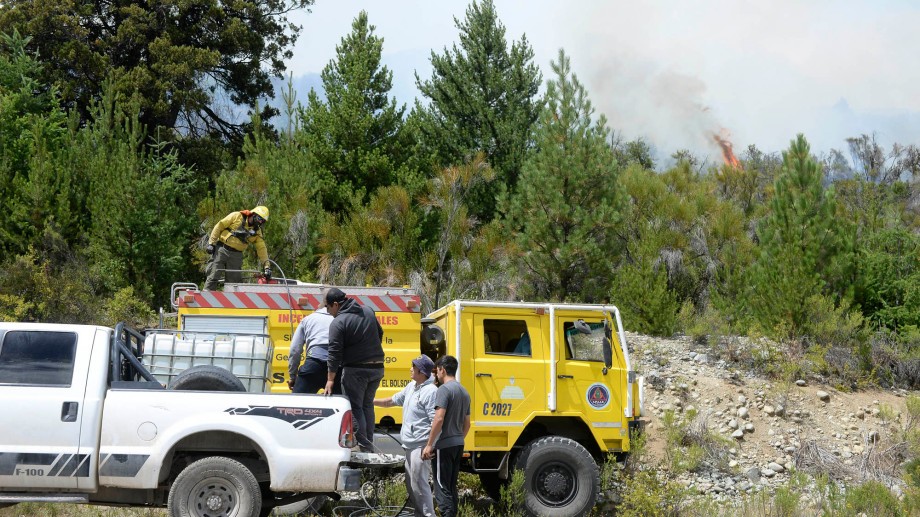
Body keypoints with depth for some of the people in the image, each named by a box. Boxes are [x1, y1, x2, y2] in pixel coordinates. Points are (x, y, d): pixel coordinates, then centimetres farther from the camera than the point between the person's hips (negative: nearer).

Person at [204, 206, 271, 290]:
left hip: (236, 255, 4)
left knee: (233, 281, 1)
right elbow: (219, 226, -2)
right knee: (213, 277, -8)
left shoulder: (257, 231, 7)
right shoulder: (237, 216, -4)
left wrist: (266, 266, -4)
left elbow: (261, 249, 5)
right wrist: (211, 243, -6)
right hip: (221, 249, -4)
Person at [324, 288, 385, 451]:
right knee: (367, 404, 18)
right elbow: (380, 334, 21)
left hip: (355, 370, -7)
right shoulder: (368, 311, 8)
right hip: (377, 367, 7)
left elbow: (334, 353, -16)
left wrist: (330, 379, -14)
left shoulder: (338, 323, -13)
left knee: (355, 407, 1)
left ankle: (364, 447, -5)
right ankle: (369, 445, 18)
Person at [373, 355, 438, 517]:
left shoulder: (431, 391, -16)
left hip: (421, 447, -10)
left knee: (419, 483, -10)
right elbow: (393, 400, 28)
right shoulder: (411, 387, 14)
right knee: (411, 485, 16)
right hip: (410, 446, 10)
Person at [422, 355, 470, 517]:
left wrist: (429, 445, -17)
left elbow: (439, 419, -20)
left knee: (442, 487, -6)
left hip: (444, 445, -8)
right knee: (452, 487, 15)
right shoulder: (464, 392, 15)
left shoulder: (444, 389, -11)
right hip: (458, 445, 8)